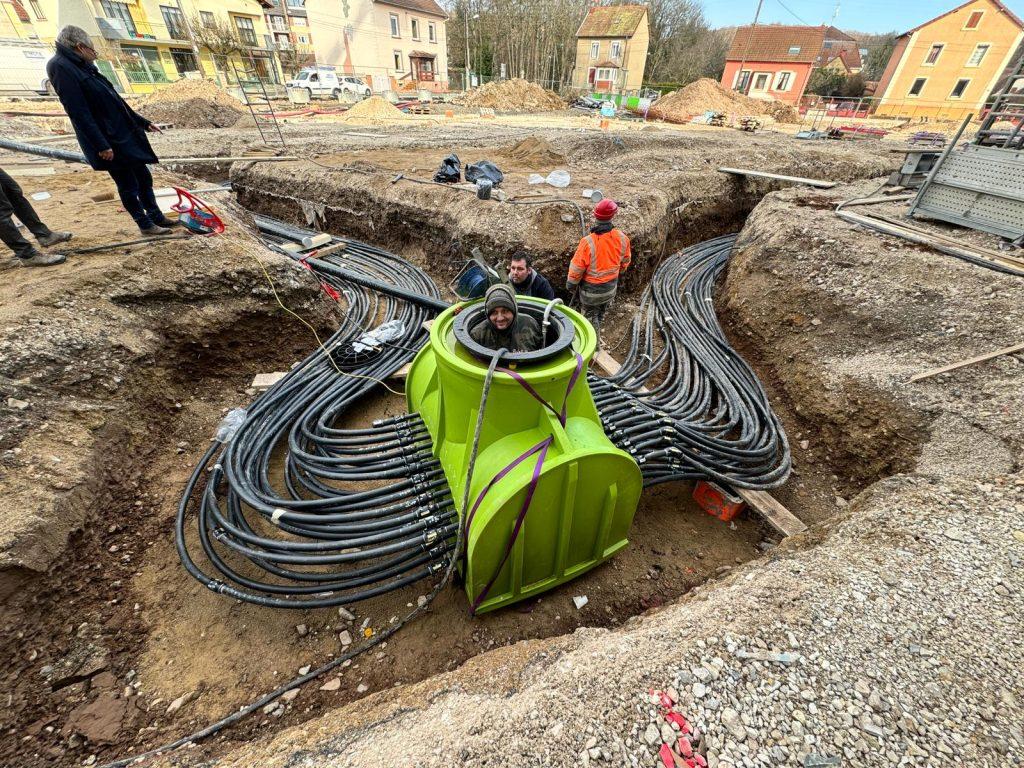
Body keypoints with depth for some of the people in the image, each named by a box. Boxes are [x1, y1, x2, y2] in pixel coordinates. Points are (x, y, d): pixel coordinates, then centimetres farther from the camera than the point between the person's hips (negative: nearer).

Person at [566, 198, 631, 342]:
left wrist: (570, 284, -2)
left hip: (591, 290, -5)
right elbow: (625, 261, 3)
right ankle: (595, 334, 51)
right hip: (611, 288, 5)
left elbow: (577, 267, -19)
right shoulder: (622, 238, -14)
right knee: (601, 315, 28)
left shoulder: (588, 242, -30)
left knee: (591, 318, 16)